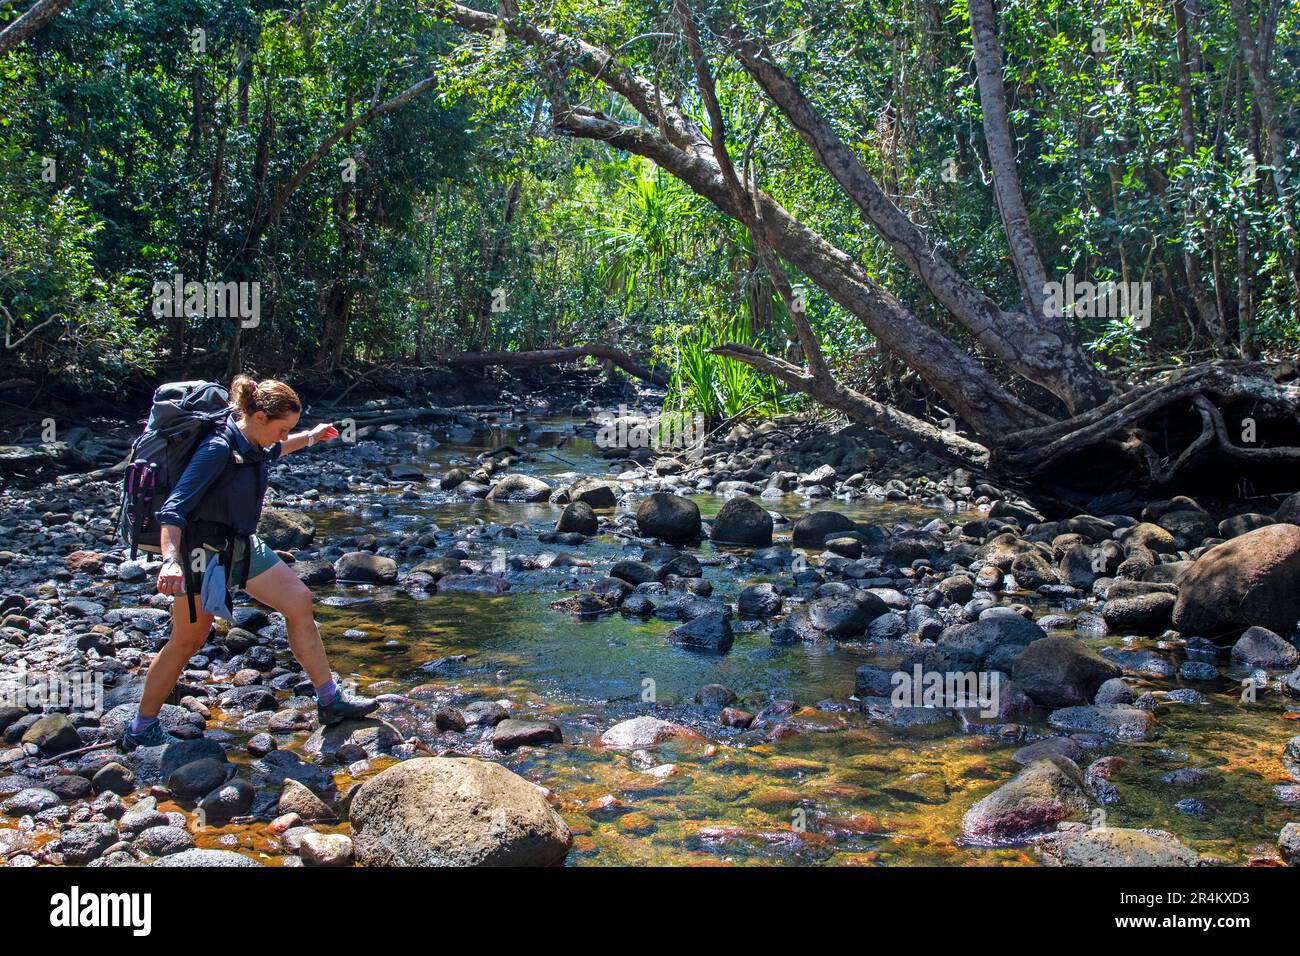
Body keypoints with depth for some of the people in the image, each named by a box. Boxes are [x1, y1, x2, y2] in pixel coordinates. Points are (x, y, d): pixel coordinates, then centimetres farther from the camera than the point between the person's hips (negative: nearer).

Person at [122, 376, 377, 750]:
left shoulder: (254, 446, 2)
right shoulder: (219, 450, -25)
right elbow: (173, 508, -30)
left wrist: (310, 437, 43)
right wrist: (170, 560, -42)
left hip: (242, 547, 9)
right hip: (204, 551, -9)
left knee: (299, 600, 4)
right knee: (187, 640, 0)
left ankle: (330, 700, 10)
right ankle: (141, 729, 16)